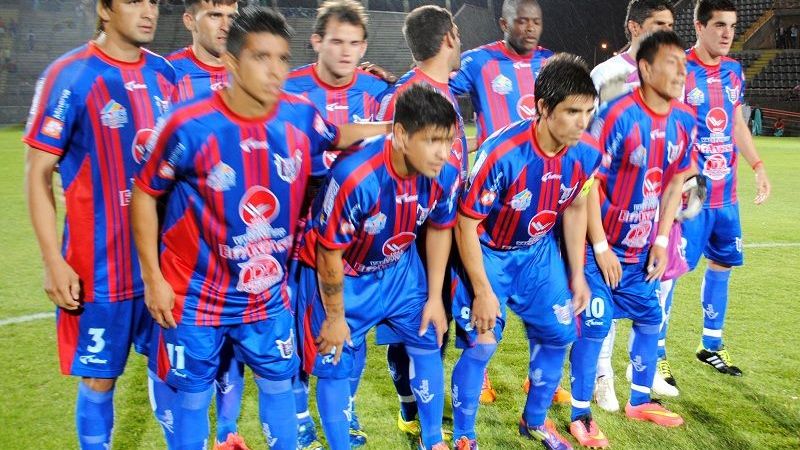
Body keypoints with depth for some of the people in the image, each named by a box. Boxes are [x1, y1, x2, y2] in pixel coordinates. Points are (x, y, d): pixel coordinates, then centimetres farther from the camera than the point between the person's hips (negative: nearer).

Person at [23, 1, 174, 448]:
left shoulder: (165, 73, 5)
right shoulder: (71, 76, -10)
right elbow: (38, 174, -8)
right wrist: (54, 261, -14)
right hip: (101, 264, -4)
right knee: (100, 378, 7)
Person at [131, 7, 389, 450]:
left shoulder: (301, 116, -10)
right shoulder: (191, 126, -21)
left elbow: (337, 137, 15)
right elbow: (144, 194, -8)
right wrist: (153, 277, -8)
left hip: (267, 293, 4)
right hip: (195, 294, -3)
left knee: (279, 383, 18)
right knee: (192, 396, 12)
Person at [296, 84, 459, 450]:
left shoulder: (446, 174, -22)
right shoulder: (355, 178, -38)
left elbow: (440, 229, -1)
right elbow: (329, 255, -24)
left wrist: (434, 297, 4)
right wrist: (335, 318, -12)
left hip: (400, 268, 5)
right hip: (342, 275, -5)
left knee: (427, 343, 11)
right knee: (336, 364, 0)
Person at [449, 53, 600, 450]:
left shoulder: (587, 153, -16)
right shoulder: (502, 154, -33)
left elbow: (575, 209, 3)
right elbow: (466, 225, -22)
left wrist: (577, 275, 6)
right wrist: (483, 292, -19)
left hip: (538, 251, 6)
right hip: (487, 253, -5)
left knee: (558, 334, 8)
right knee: (481, 344, -9)